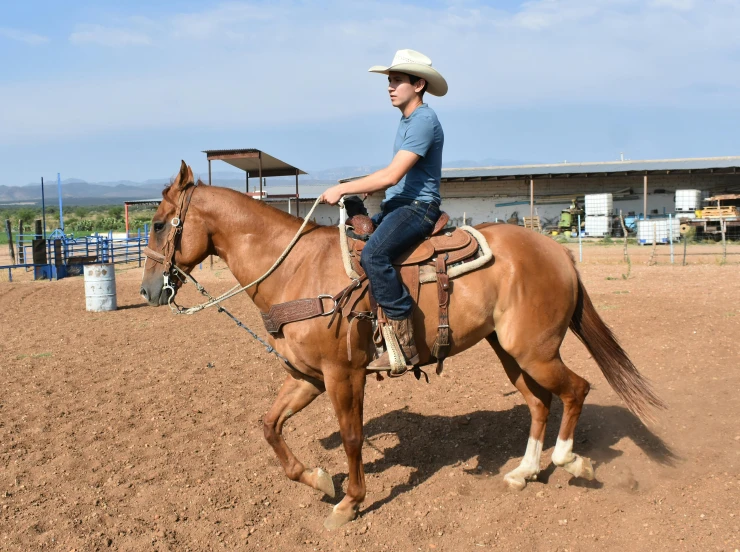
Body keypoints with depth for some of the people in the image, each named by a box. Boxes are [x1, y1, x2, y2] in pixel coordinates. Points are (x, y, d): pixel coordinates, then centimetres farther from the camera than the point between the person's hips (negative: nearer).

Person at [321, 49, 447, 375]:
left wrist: (343, 189, -18)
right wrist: (364, 188, 9)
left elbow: (392, 175, -22)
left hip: (417, 207, -11)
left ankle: (404, 344, -27)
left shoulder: (424, 121, -14)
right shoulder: (407, 121, 18)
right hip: (396, 205, 11)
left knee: (372, 254, -33)